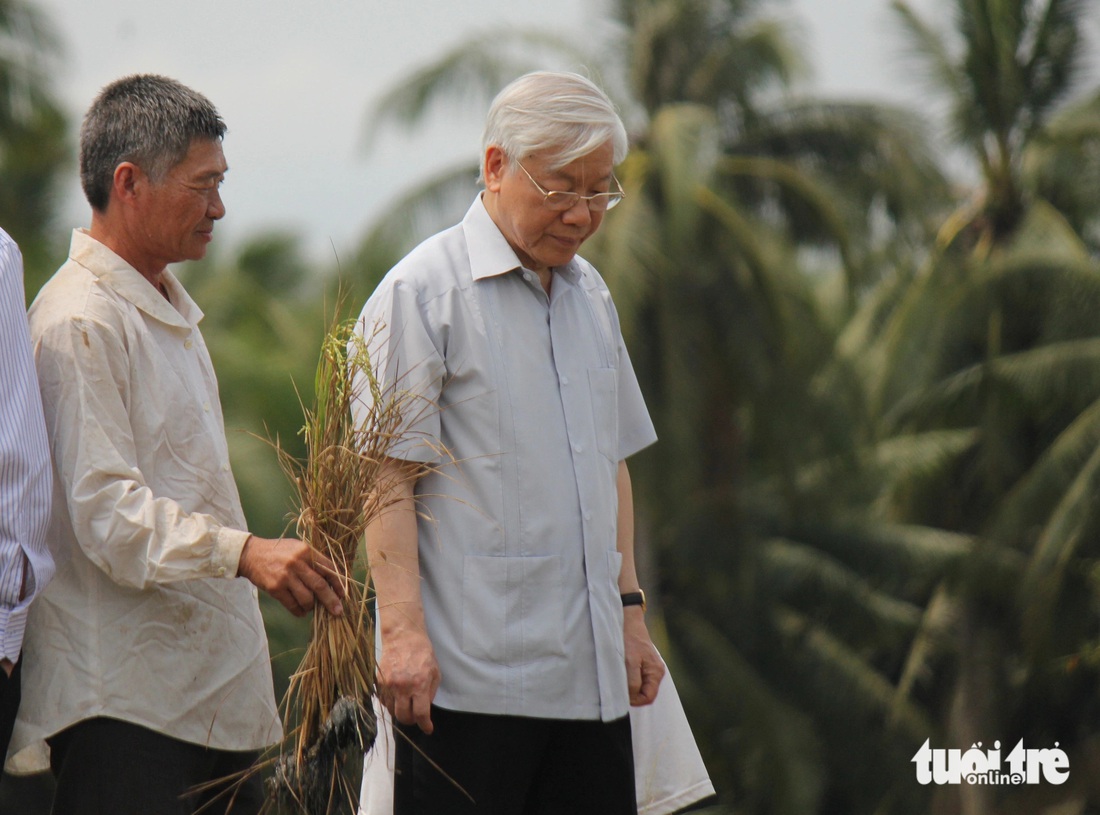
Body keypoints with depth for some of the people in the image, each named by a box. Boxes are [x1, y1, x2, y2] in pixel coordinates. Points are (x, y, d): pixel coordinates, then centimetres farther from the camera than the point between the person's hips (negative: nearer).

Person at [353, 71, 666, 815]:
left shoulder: (589, 294, 18)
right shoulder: (422, 292, -5)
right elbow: (388, 477, -10)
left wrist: (630, 612, 19)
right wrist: (403, 632, -17)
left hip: (589, 671, 7)